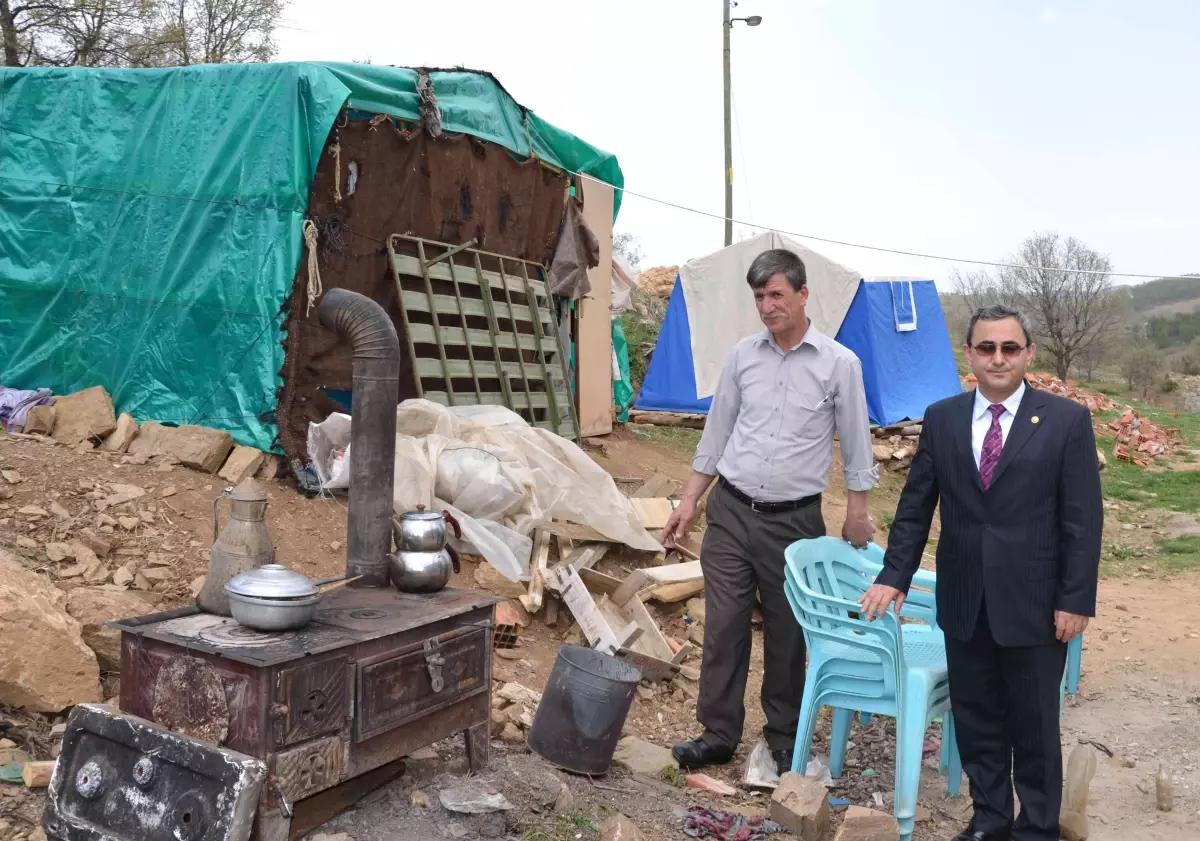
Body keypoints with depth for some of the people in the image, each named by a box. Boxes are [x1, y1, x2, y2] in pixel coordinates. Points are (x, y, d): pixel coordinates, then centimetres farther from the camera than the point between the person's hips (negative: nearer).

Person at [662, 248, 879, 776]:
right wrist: (690, 500, 9)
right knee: (723, 626, 5)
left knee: (787, 633, 10)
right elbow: (717, 432, 10)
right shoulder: (742, 356, 3)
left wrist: (857, 513, 3)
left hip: (793, 519, -2)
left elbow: (856, 446, 2)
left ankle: (784, 737, 28)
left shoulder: (839, 364, -5)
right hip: (731, 511, 2)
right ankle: (718, 733, 20)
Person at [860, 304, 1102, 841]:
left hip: (1034, 604, -3)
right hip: (964, 603, 3)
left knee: (1033, 725, 10)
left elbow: (1084, 519, -5)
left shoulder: (1067, 420, -5)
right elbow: (915, 506, 6)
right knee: (975, 720, 14)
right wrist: (894, 576, 0)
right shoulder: (941, 419, 3)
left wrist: (1076, 600, -8)